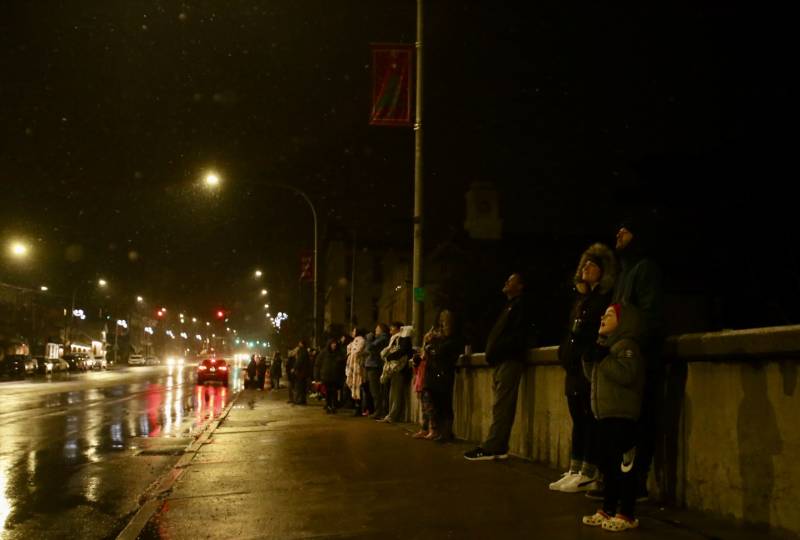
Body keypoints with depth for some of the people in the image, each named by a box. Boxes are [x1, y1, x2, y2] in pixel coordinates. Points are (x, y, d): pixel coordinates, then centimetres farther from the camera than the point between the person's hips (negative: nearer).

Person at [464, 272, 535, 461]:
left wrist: (497, 351, -18)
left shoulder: (521, 304, -2)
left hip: (509, 360, -10)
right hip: (502, 361, 10)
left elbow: (518, 335, -15)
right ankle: (497, 447, 6)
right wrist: (493, 352, 9)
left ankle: (492, 448, -16)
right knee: (501, 406, 6)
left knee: (501, 406, -12)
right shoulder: (511, 306, 27)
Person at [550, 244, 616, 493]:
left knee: (591, 420, -6)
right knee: (578, 420, 11)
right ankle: (575, 471, 15)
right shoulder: (582, 297, 20)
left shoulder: (608, 297, -5)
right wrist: (565, 351, 12)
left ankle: (588, 474, -3)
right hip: (575, 369, 9)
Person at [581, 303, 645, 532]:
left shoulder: (627, 345, -11)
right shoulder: (606, 344, 18)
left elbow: (626, 374, -26)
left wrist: (603, 357, -22)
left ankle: (627, 515, -2)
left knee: (623, 466, -6)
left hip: (622, 416, -10)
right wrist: (589, 358, 6)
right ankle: (607, 509, 22)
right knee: (607, 465, 14)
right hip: (604, 415, 10)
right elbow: (593, 375, 22)